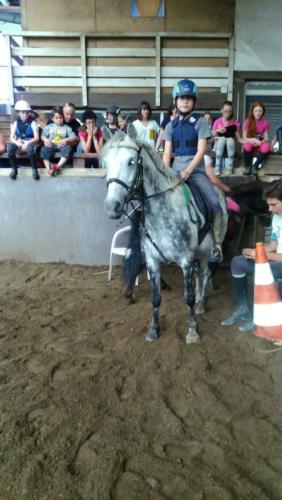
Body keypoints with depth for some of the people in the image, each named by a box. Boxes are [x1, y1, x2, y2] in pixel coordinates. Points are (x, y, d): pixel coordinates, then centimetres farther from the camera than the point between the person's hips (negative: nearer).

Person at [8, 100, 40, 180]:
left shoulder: (32, 123, -2)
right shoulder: (16, 123, 6)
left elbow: (37, 138, -10)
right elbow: (11, 137, 2)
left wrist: (27, 143, -26)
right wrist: (17, 142, -21)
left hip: (29, 143, -3)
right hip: (19, 143, 3)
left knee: (30, 147, -39)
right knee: (10, 146, -30)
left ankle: (34, 170, -21)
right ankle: (14, 169, -12)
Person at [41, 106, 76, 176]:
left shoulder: (66, 127, 9)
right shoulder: (49, 127, 15)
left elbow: (73, 137, 1)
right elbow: (43, 135, 15)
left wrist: (65, 140, -16)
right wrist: (45, 139, -9)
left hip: (62, 145, -1)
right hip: (51, 145, 1)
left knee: (68, 148, -34)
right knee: (44, 150, -30)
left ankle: (58, 166, -34)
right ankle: (48, 168, -32)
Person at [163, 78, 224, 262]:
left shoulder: (201, 122, 0)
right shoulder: (171, 126, 10)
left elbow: (201, 150, -9)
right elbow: (167, 153, 4)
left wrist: (187, 171, -20)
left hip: (196, 171, -3)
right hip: (176, 171, 3)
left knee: (215, 204, -24)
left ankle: (217, 243, -11)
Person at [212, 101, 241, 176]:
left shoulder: (235, 123, 4)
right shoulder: (217, 122, 1)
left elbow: (237, 136, 3)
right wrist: (217, 131, -16)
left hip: (230, 144, 0)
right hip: (219, 143, 0)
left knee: (230, 139, -34)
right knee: (222, 139, -34)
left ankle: (229, 168, -33)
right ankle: (217, 167, -34)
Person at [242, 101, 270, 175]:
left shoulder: (265, 122, 0)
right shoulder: (247, 121, -4)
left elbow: (266, 138, -1)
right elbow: (244, 138, -6)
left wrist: (260, 142, -24)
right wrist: (252, 140, -27)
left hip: (259, 146, 1)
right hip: (250, 143, 0)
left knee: (266, 146, -35)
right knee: (247, 144, -38)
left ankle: (255, 165, -14)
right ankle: (247, 167, -17)